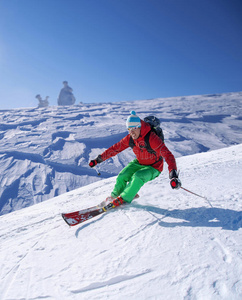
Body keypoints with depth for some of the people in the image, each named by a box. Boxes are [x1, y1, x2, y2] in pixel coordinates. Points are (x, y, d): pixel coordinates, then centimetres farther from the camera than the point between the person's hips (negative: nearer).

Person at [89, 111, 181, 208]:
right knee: (122, 177, -12)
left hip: (153, 168, -5)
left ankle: (124, 199, -11)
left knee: (138, 177, -31)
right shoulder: (130, 138, -13)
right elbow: (115, 148, -4)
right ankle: (115, 195, 17)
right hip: (139, 163, 5)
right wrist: (98, 159, -4)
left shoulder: (152, 138, -32)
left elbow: (167, 155, -39)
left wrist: (173, 175, -52)